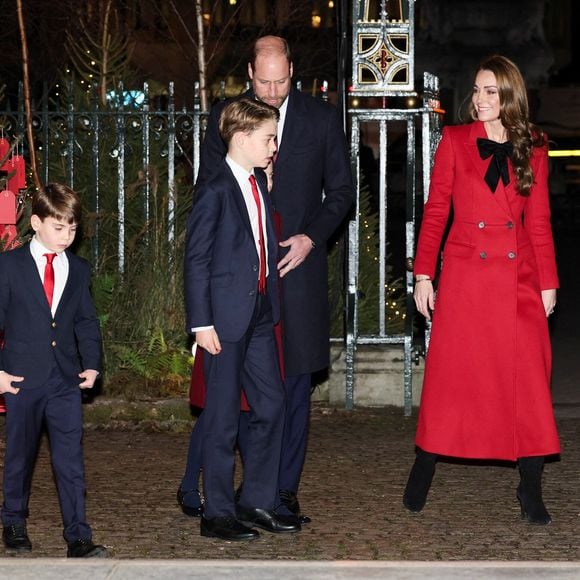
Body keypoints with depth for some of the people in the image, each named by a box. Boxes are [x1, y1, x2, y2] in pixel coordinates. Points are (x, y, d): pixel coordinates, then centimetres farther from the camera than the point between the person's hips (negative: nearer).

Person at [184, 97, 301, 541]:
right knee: (224, 416, -1)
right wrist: (202, 322, -16)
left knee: (272, 405, 9)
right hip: (227, 318, -8)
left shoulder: (259, 183, 12)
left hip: (260, 312, 8)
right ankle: (218, 514, 6)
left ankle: (258, 504, 19)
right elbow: (196, 260, -12)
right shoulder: (215, 191, -12)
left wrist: (272, 303, 14)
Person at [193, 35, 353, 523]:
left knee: (295, 382, 1)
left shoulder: (322, 118, 5)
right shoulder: (224, 117, 6)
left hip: (298, 265, 0)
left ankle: (285, 488, 6)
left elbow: (342, 189, 9)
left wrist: (311, 237, -5)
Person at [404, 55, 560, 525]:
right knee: (450, 375, 1)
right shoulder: (455, 141, 3)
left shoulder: (533, 150, 7)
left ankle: (530, 488, 5)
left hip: (518, 279, 1)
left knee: (528, 379, -2)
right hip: (465, 275, -1)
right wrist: (424, 275, -1)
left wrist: (548, 283, 6)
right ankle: (423, 473, 14)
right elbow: (435, 211, 4)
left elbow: (539, 221, 9)